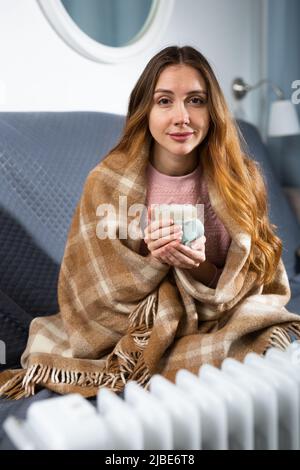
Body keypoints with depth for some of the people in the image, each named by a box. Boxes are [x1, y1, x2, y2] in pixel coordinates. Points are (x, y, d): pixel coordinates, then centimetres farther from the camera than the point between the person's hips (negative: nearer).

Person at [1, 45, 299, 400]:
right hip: (128, 329, 0)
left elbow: (250, 288, -3)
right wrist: (152, 261, -24)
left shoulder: (239, 179, -8)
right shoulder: (108, 182, -9)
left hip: (218, 327, 1)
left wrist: (201, 268, -24)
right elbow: (95, 294, -5)